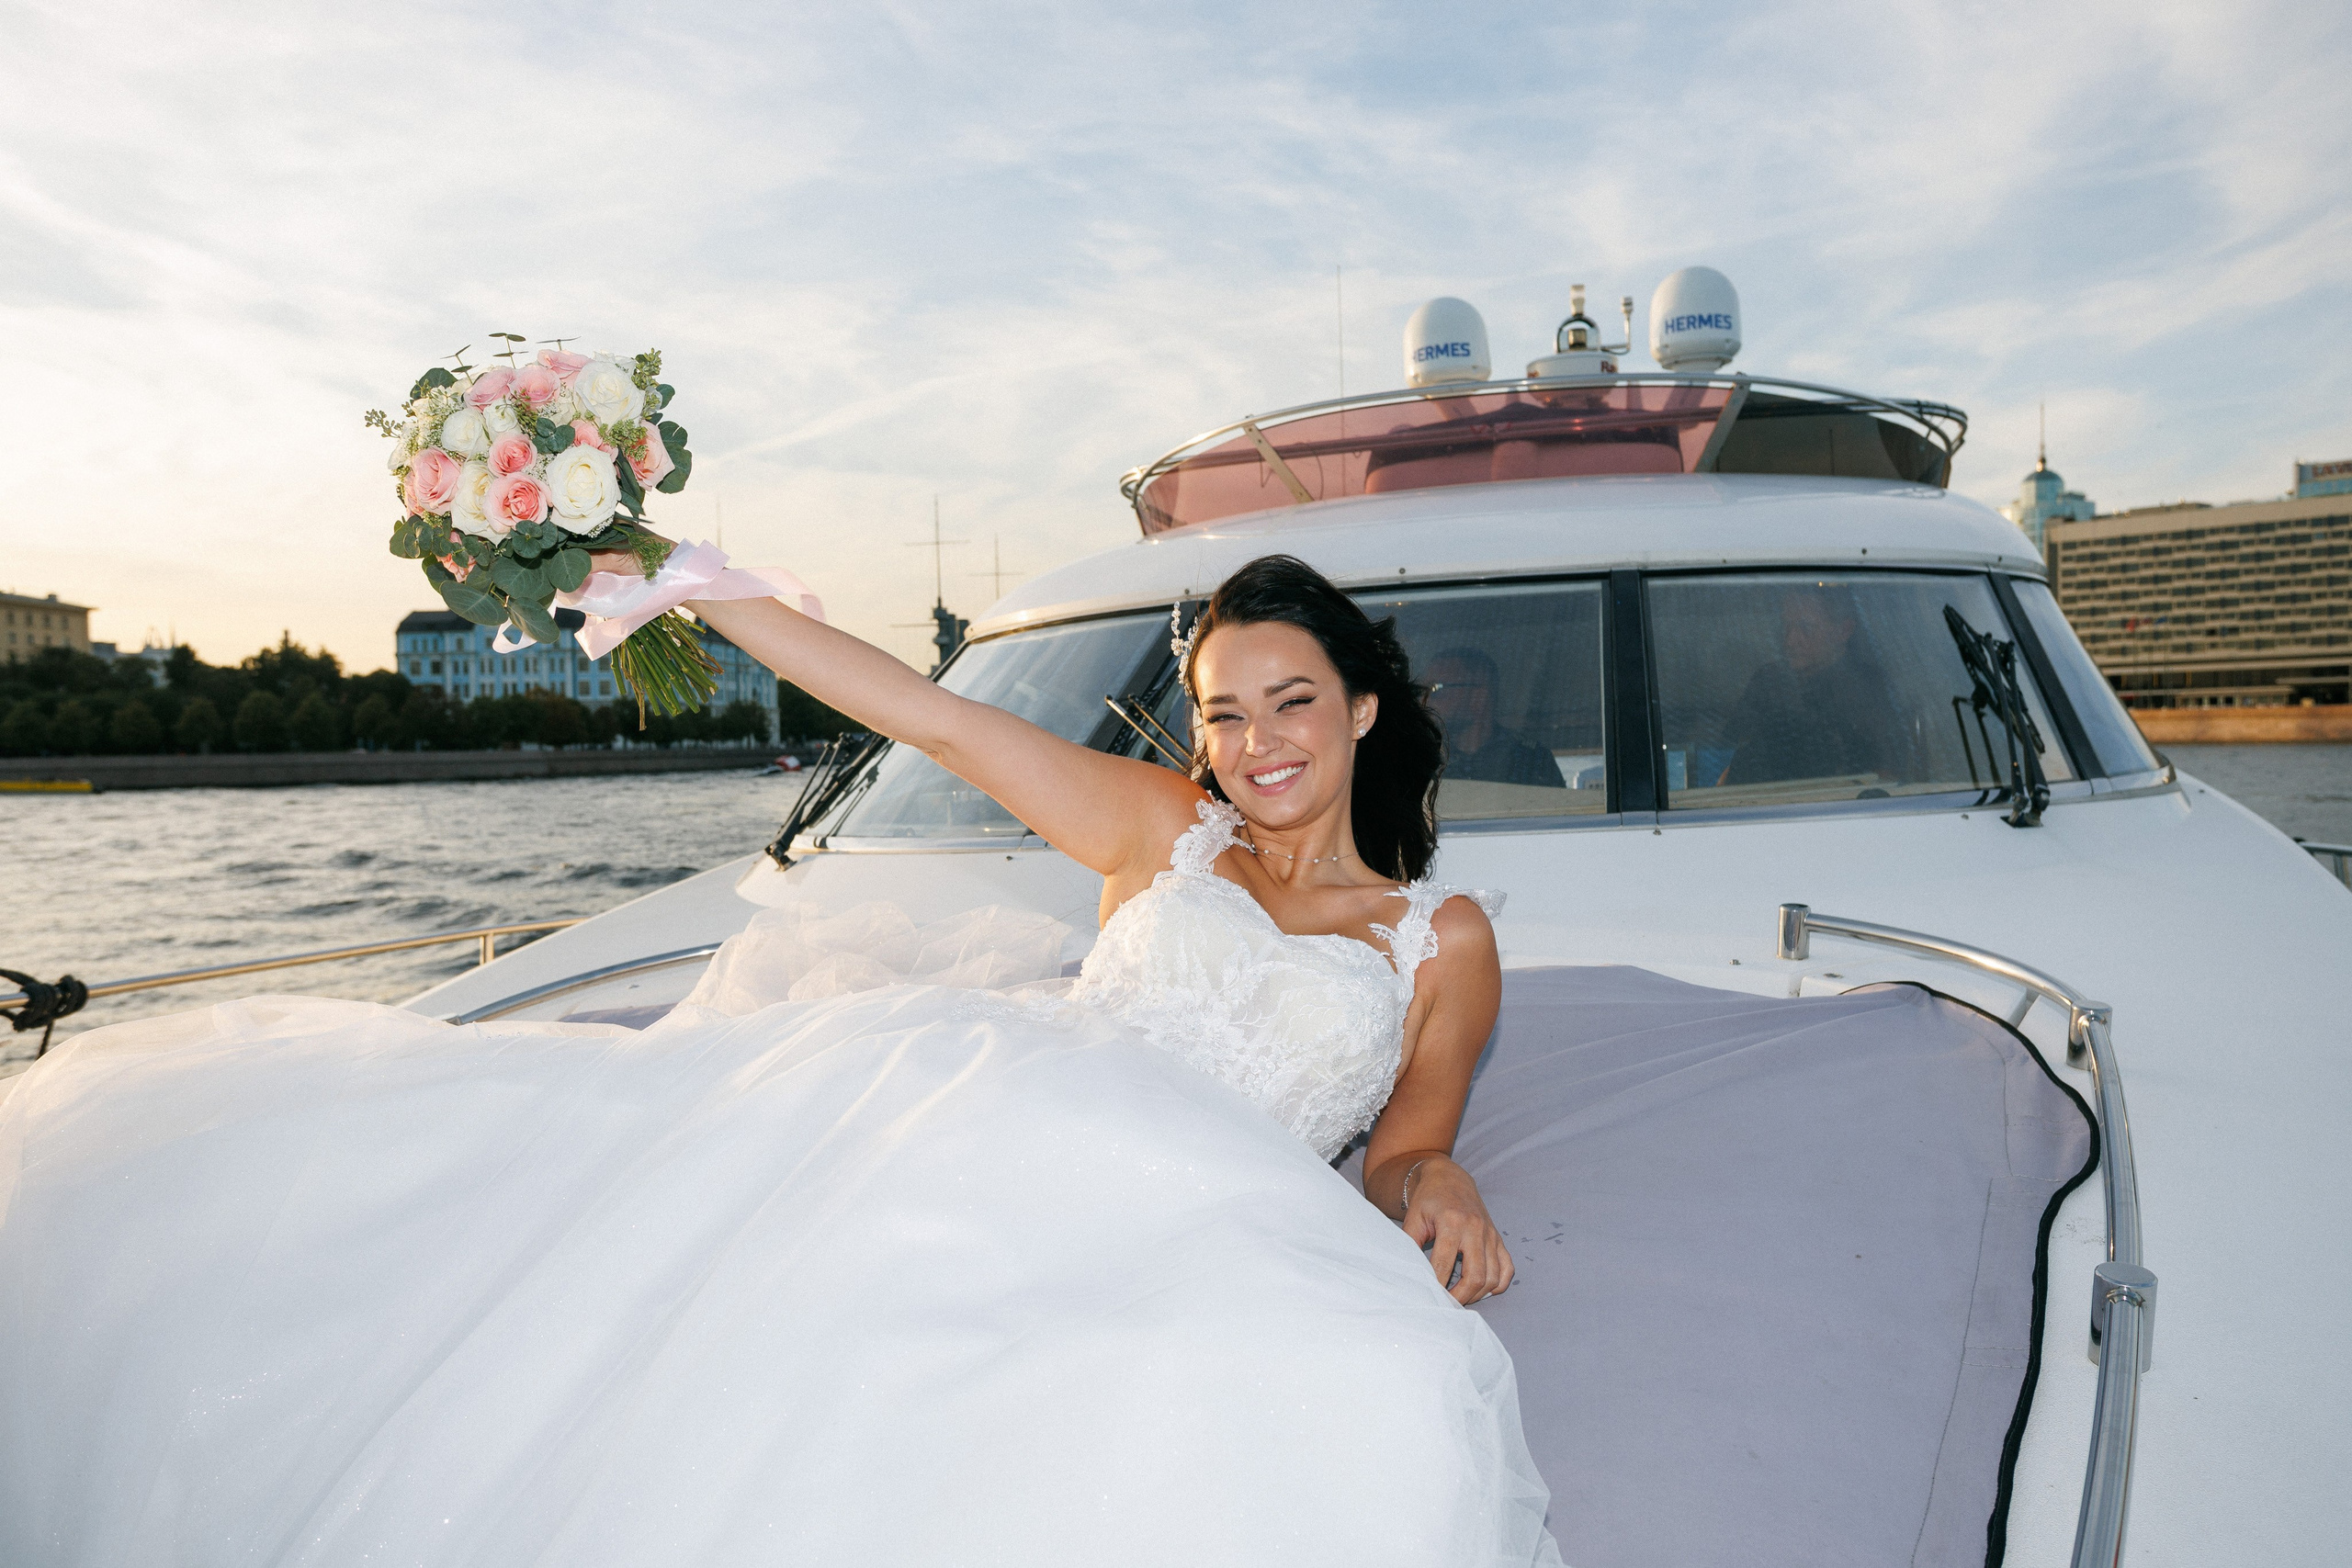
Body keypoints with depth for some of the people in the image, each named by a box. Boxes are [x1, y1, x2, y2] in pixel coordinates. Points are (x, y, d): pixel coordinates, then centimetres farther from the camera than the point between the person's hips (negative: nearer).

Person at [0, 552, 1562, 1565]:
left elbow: (1407, 1144, 15)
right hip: (985, 1122, 2)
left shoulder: (1445, 935, 18)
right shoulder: (1168, 829, 17)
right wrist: (678, 580, 14)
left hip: (1198, 1226, -1)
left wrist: (1442, 1190, -11)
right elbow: (926, 711, 14)